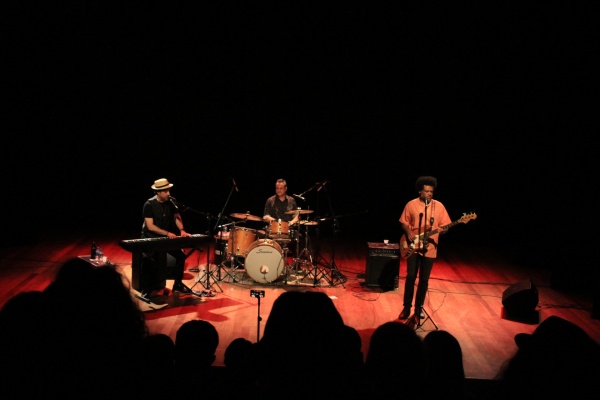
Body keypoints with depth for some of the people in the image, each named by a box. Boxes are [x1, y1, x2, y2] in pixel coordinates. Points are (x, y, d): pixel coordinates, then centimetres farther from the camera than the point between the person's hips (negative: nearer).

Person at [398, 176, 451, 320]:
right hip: (413, 247, -1)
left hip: (430, 248, 1)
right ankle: (407, 307, 9)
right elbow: (404, 222, 6)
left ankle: (419, 307, 21)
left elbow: (445, 226, 4)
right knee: (411, 277, -3)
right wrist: (409, 232, -11)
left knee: (424, 279, 7)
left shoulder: (439, 206, 0)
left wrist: (442, 229, -18)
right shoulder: (411, 205, -2)